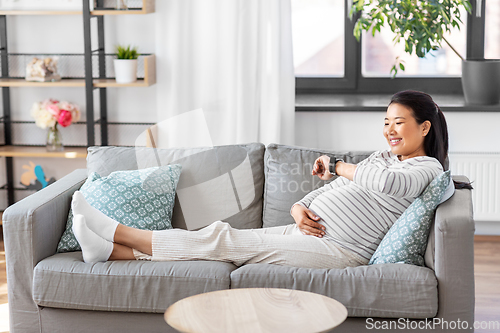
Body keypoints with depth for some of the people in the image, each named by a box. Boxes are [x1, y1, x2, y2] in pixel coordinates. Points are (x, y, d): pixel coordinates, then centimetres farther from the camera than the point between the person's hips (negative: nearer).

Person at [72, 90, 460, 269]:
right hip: (307, 232, 8)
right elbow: (326, 190, 19)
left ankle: (116, 231, -14)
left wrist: (337, 165, -6)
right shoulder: (383, 157, 24)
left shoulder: (428, 168, -2)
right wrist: (300, 209, -4)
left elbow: (385, 182, -25)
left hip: (338, 249, -8)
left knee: (224, 240, -15)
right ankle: (112, 249, -13)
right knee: (221, 236, -8)